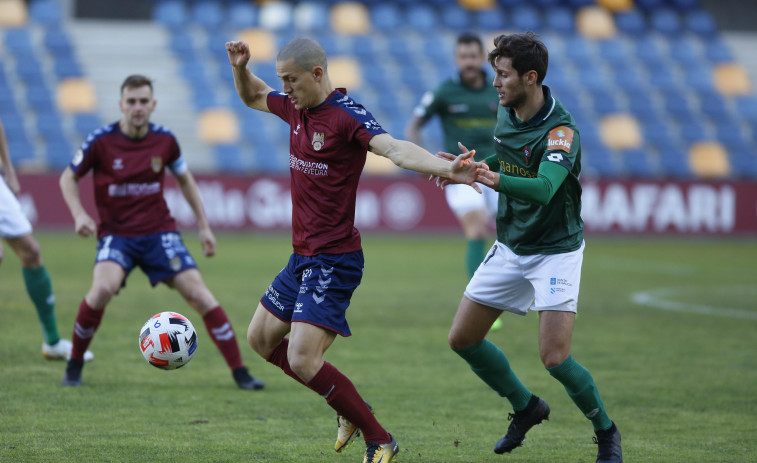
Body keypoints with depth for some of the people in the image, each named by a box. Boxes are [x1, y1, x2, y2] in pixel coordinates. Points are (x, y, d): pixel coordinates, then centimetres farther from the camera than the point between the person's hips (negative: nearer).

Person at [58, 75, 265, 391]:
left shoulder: (164, 140, -2)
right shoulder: (101, 140, -9)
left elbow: (184, 179, 16)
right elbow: (68, 178, 3)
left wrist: (204, 226, 14)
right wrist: (79, 214, -14)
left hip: (159, 231, 2)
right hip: (115, 232, -2)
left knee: (198, 294, -10)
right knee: (103, 288, -29)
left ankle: (240, 373, -2)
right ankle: (74, 366, -7)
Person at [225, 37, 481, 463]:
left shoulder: (347, 115, -19)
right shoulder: (297, 108, 6)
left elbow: (395, 149, -35)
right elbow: (253, 97, 27)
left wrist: (446, 168, -53)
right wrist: (241, 67, 5)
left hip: (334, 262, -10)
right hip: (302, 256, 10)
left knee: (302, 361, -18)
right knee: (261, 338, 20)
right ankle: (351, 409, 27)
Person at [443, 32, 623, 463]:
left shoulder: (561, 130, -25)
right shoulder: (507, 112, -1)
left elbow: (544, 189, -41)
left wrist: (497, 180, -56)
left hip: (556, 249, -7)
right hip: (511, 246, 8)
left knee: (555, 357, -17)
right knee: (463, 338, 6)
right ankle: (526, 406, 28)